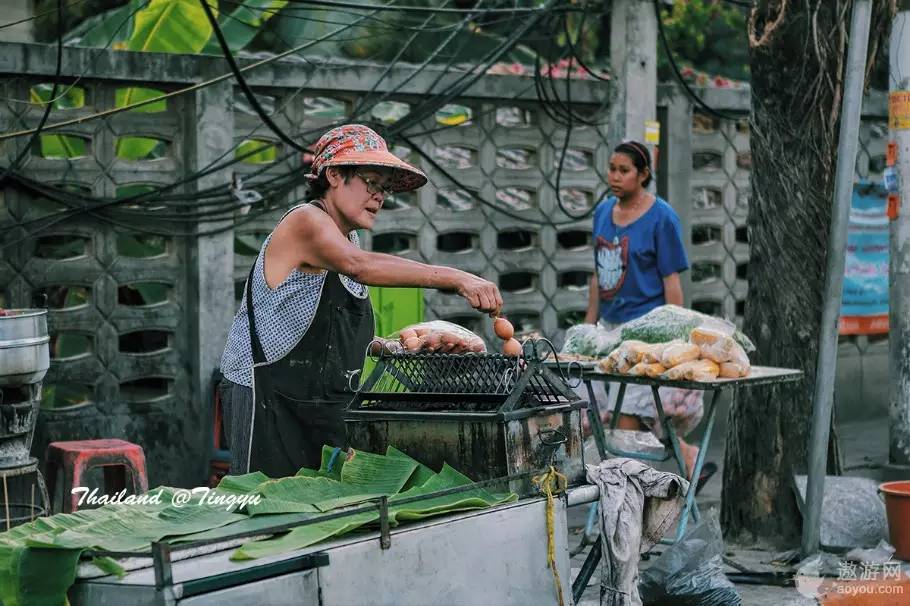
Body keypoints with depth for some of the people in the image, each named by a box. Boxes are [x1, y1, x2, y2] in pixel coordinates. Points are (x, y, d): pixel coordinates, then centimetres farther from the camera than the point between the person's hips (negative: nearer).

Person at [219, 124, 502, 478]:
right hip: (268, 401, -9)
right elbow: (361, 266, -33)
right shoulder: (306, 221, -12)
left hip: (325, 406, 9)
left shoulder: (346, 241, 17)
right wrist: (454, 279, -40)